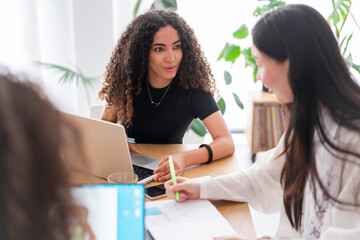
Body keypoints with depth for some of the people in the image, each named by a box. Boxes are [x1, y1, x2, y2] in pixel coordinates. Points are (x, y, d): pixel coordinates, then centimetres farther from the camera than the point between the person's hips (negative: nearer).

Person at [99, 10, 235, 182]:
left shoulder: (192, 86, -15)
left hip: (168, 173, -1)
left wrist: (184, 158, -40)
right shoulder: (126, 81, -9)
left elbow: (227, 143, -21)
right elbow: (106, 123, 8)